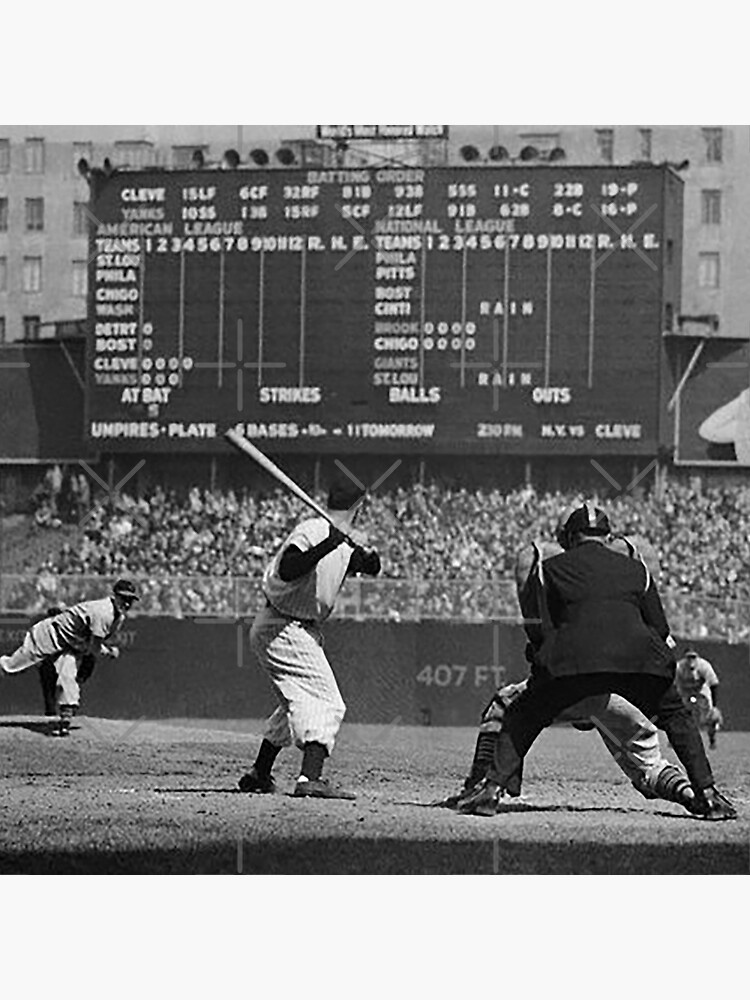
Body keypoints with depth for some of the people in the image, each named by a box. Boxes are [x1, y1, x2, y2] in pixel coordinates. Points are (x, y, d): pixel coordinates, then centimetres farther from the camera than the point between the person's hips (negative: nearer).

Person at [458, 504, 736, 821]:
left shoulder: (548, 570, 23)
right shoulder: (636, 569, 28)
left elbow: (542, 630, 14)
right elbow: (661, 629, 23)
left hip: (573, 657, -1)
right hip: (639, 657, 2)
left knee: (521, 717, 15)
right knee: (677, 717, 23)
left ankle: (493, 788, -1)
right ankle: (707, 793, 11)